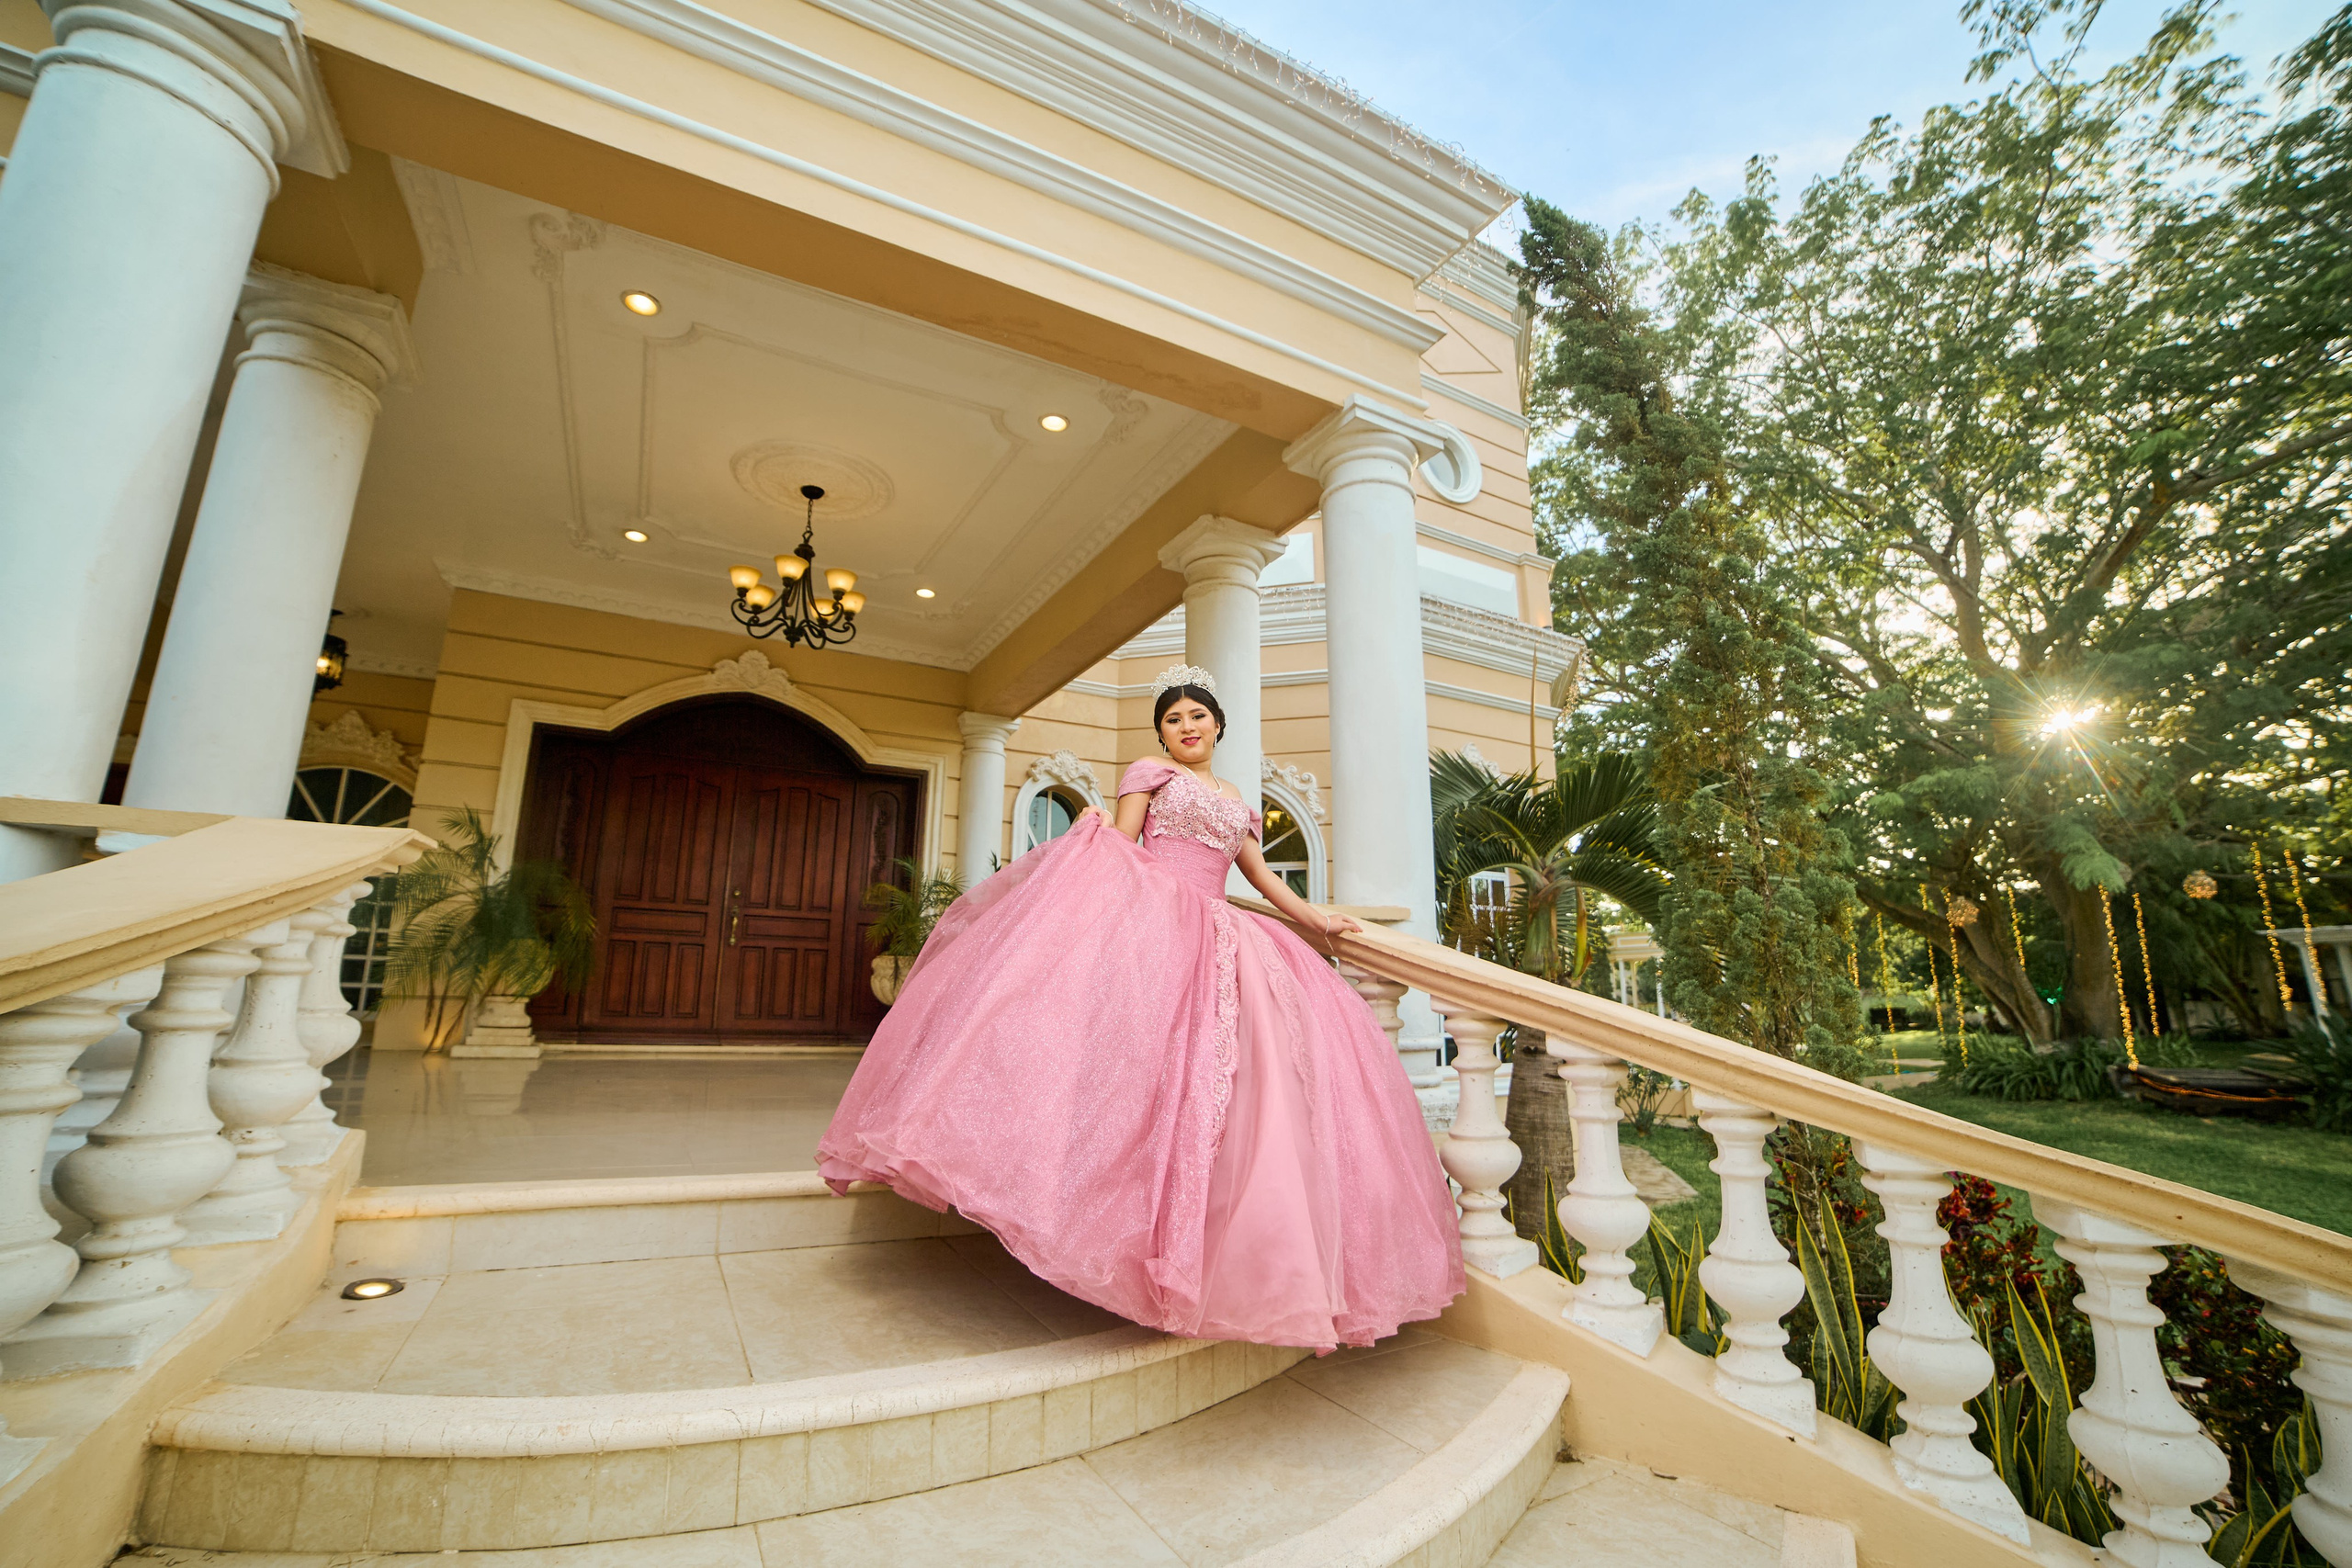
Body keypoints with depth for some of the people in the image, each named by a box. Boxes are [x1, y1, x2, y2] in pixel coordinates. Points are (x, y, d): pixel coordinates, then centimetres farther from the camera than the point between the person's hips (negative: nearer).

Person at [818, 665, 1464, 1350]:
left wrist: (1319, 921, 31)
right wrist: (1096, 836, -19)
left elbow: (1263, 877, 32)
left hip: (1219, 941, 6)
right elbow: (1116, 850, 2)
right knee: (1144, 1046, -26)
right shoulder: (1150, 773, 12)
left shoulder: (1236, 803, 27)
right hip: (1150, 922, -5)